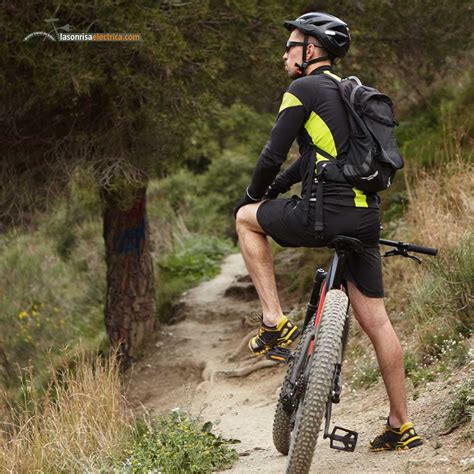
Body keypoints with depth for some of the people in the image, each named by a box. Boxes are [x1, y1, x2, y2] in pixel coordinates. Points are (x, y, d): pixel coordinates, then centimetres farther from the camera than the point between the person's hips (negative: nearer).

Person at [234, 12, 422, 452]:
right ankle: (400, 426, 13)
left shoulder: (303, 90, -3)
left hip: (326, 213, -8)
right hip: (366, 216, 8)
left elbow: (272, 157, -6)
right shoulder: (347, 93, 24)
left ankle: (275, 323, 9)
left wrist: (252, 197, 12)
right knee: (374, 320, 10)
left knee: (246, 218, 17)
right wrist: (272, 190, 31)